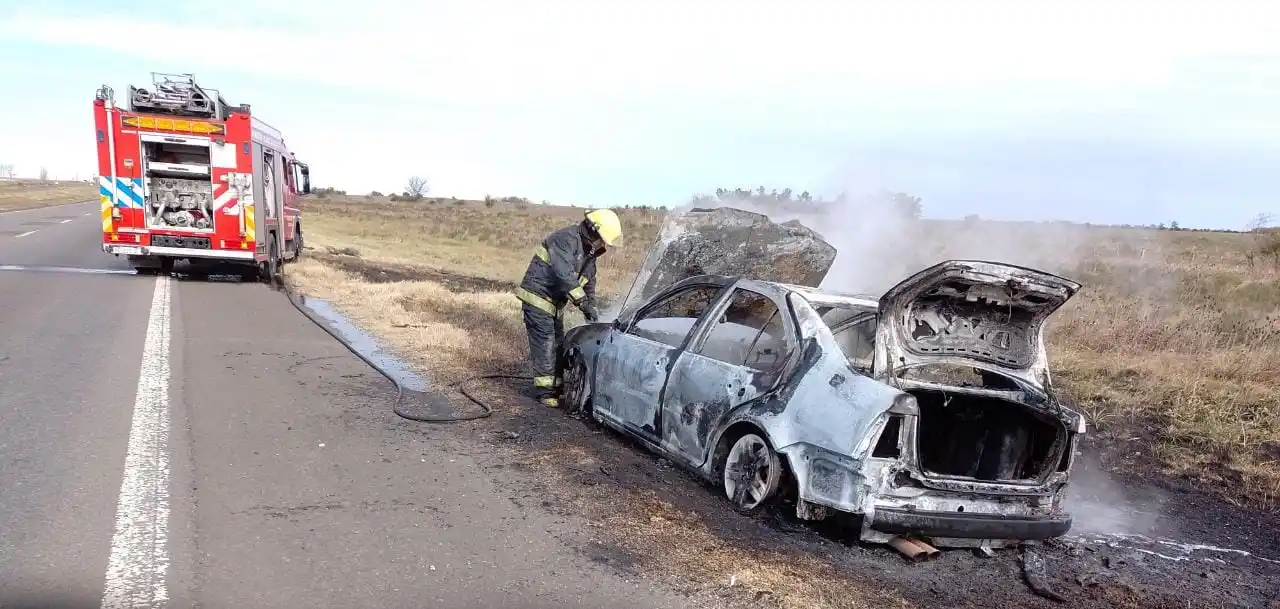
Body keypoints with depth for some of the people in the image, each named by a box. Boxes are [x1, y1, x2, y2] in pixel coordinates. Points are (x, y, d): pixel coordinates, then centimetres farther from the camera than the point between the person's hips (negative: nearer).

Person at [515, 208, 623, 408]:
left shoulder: (589, 251, 9)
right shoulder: (566, 239, -21)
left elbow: (589, 281, 16)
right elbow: (564, 274, -32)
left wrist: (591, 306, 0)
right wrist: (585, 303, -32)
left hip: (555, 303, 10)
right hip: (537, 299, -10)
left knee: (557, 344, 12)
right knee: (545, 345, -9)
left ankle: (556, 388, 21)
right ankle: (545, 392, -3)